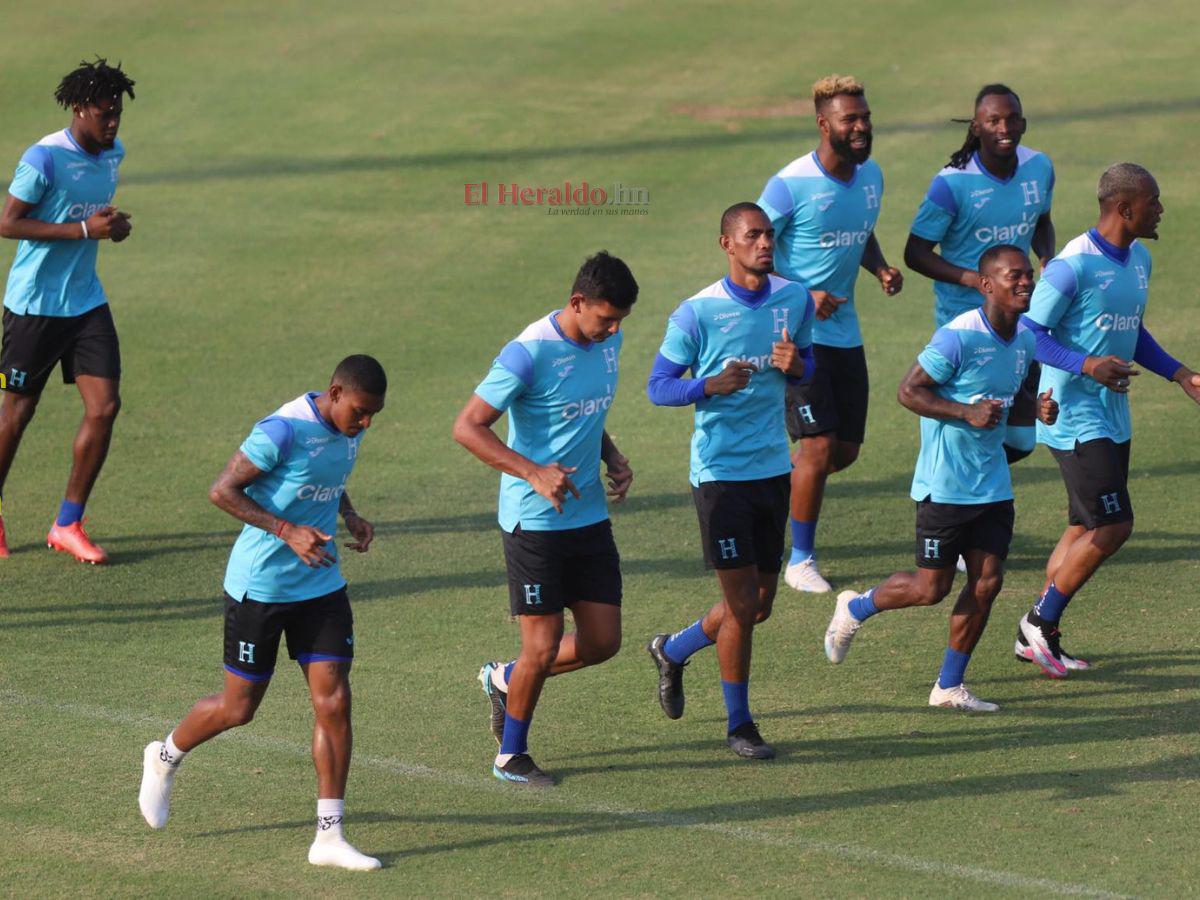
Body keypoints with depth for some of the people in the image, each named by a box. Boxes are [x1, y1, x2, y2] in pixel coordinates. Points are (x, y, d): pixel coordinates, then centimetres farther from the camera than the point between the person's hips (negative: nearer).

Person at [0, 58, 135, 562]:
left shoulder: (113, 155, 7)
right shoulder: (46, 157, -17)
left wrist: (115, 225, 1)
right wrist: (84, 229, -22)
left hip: (86, 302, 6)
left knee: (104, 407, -4)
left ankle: (68, 525, 7)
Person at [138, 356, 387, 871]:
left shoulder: (349, 430, 3)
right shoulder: (284, 431, -22)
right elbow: (222, 491, -19)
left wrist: (351, 517, 4)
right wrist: (288, 531, -26)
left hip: (320, 585, 6)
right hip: (259, 586, -6)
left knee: (334, 702, -4)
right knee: (239, 707, 5)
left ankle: (329, 837, 0)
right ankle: (165, 759, 37)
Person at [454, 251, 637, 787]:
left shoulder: (607, 341, 4)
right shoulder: (530, 353, -19)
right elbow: (467, 427, -18)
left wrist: (611, 457, 3)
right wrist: (533, 473, -26)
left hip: (590, 517, 7)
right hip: (535, 522, -7)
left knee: (602, 641, 6)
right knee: (543, 646, -2)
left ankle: (505, 679, 31)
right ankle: (510, 756, 20)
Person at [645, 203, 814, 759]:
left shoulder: (795, 299, 2)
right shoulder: (697, 313, -13)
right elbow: (658, 388, -7)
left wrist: (794, 365, -9)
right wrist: (711, 385, -26)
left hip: (775, 467, 6)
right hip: (721, 473, -6)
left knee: (759, 605, 12)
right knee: (742, 603, -4)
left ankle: (672, 651, 39)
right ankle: (738, 723, 14)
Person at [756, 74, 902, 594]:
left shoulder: (871, 175, 4)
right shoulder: (790, 185, -17)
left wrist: (881, 269, 1)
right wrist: (802, 298, -22)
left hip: (845, 331, 7)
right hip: (797, 332, -7)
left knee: (847, 448, 9)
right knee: (819, 444, -12)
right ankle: (800, 560, 2)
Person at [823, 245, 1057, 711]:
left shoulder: (1026, 339, 5)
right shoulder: (959, 336, -19)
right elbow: (909, 391, -16)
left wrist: (1038, 409, -2)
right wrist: (967, 413, -25)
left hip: (992, 484, 7)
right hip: (945, 485, -7)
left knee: (987, 582, 2)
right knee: (931, 588, 0)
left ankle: (949, 686, 15)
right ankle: (855, 608, 29)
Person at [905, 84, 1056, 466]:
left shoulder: (1039, 168, -1)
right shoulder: (953, 183, -18)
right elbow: (916, 253, -13)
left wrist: (1048, 259, -3)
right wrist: (975, 279, -26)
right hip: (964, 318, -6)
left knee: (1022, 439, 8)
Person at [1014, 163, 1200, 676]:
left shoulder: (1139, 259, 10)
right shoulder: (1074, 265, -19)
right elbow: (1028, 333, -16)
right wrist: (1087, 365, -27)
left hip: (1112, 418, 9)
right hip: (1075, 418, -9)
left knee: (1086, 528, 11)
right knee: (1112, 525, -11)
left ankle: (1038, 638, 20)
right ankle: (1039, 623, 4)